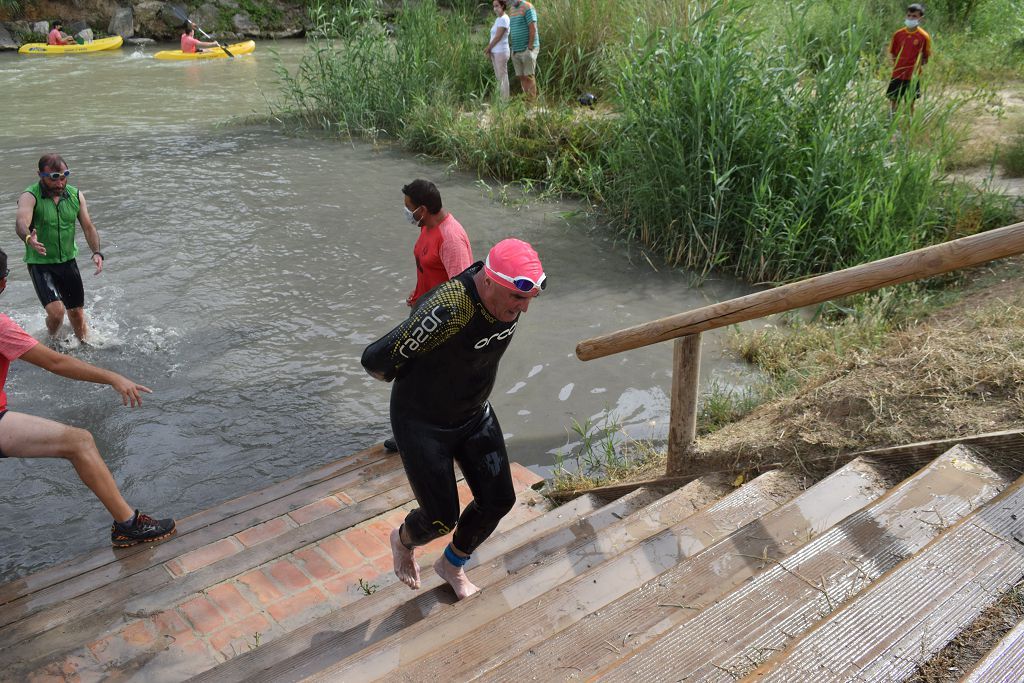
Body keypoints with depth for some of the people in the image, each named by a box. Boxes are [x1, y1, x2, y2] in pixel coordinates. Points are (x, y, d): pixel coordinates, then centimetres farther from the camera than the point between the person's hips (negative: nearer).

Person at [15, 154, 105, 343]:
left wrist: (97, 253, -15)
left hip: (68, 262, 4)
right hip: (40, 264, -4)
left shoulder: (76, 195, 0)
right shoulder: (29, 197, -14)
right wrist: (29, 239, -56)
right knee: (56, 311, -17)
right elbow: (21, 223, -32)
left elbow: (88, 227, 3)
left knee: (77, 314, 10)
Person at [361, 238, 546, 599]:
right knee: (442, 518, 1)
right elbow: (376, 360, -30)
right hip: (422, 422, -7)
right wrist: (413, 379, -10)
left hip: (474, 415, 7)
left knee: (498, 500, 9)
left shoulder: (508, 293, -13)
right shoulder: (447, 312, -38)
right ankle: (404, 541, 40)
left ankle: (452, 565, 39)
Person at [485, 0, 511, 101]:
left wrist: (488, 48, -8)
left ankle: (505, 99, -4)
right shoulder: (498, 19, 16)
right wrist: (489, 49, 4)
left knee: (502, 76, -6)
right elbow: (494, 36, 14)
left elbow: (498, 37, -15)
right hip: (495, 52, 9)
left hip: (501, 52, -9)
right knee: (498, 77, 9)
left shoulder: (504, 19, -11)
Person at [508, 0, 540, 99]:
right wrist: (511, 45, 10)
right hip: (516, 51, 7)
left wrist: (530, 47, -17)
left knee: (529, 76, -7)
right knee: (521, 77, 5)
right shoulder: (511, 9, 15)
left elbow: (533, 29, -14)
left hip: (527, 50, -7)